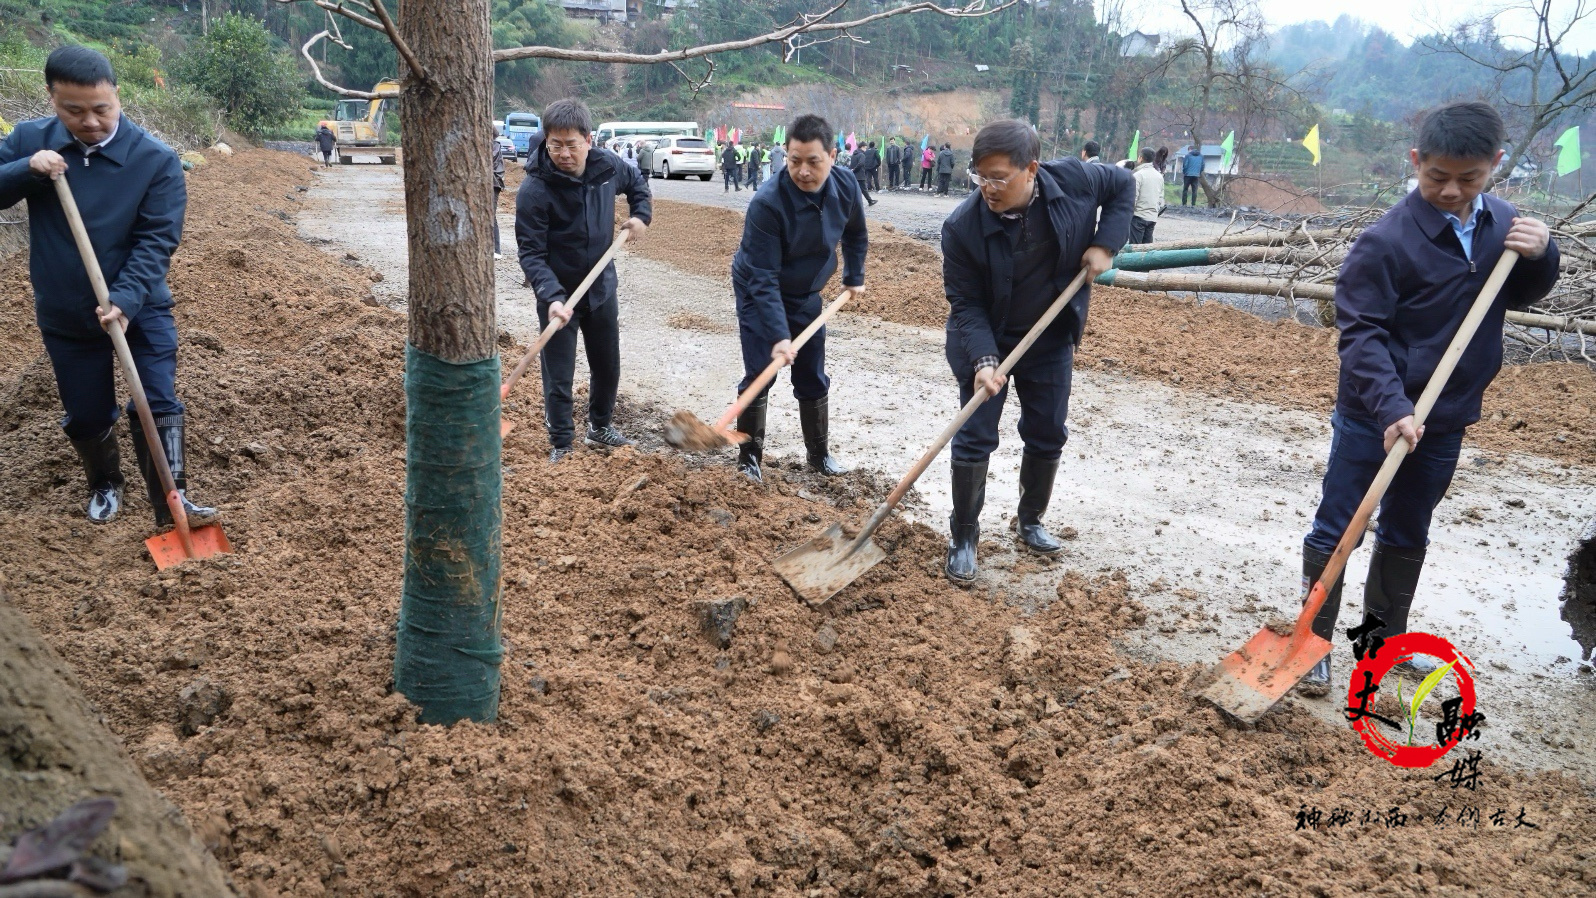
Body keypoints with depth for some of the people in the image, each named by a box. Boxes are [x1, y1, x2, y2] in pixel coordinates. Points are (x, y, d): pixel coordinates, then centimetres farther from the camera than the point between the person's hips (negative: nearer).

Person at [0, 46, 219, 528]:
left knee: (157, 407, -6)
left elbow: (157, 240, -19)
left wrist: (124, 300, -30)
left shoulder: (156, 159, -15)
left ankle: (171, 502, 2)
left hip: (141, 309, -3)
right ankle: (105, 484, 38)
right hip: (64, 316, 3)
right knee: (85, 416, 14)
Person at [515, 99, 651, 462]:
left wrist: (641, 215, -1)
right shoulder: (534, 189, -24)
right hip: (558, 295, -5)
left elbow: (637, 182, 15)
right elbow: (531, 253, -24)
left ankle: (600, 428, 41)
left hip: (601, 287, 5)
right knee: (558, 379, 1)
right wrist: (552, 296, -37)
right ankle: (560, 446, 18)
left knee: (608, 367, 19)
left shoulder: (608, 165, -9)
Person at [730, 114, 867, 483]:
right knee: (758, 375, -8)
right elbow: (763, 279, -32)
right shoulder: (767, 203, -33)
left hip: (806, 294, 5)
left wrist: (854, 277, 14)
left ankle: (820, 453, 26)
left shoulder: (846, 185, -17)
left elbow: (855, 234, 7)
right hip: (758, 295, -4)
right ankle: (750, 456, 8)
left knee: (813, 377, 10)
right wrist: (779, 335, -38)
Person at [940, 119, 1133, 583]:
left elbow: (1123, 184, 1)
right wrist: (983, 359, -33)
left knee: (1048, 436, 12)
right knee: (974, 439, -2)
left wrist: (1104, 244, -12)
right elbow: (965, 303, -21)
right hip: (985, 341, -3)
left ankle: (1031, 523, 33)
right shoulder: (963, 226, -26)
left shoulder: (1073, 180, -20)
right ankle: (963, 537, 13)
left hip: (1051, 339, 3)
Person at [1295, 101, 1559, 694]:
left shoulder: (1503, 224, 0)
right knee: (1335, 529, 1)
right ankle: (1314, 641, 14)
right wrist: (1391, 408, -31)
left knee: (1408, 534, 19)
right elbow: (1360, 333, -21)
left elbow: (1521, 296, 14)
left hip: (1445, 418, 6)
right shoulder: (1386, 239, -19)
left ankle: (1386, 635, 35)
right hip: (1371, 417, -6)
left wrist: (1539, 255, -8)